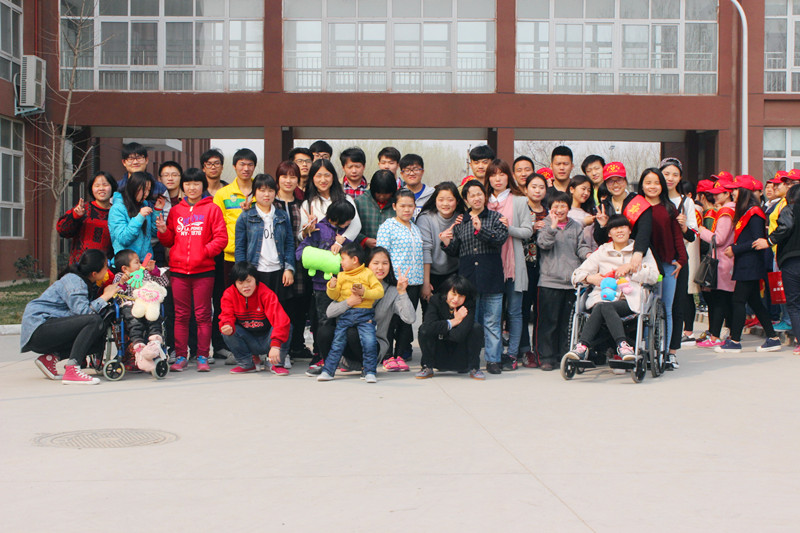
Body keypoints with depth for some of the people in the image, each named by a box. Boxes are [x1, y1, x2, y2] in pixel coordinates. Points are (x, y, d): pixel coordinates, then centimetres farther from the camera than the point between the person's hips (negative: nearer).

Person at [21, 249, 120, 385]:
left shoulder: (89, 283, 13)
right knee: (95, 321, -24)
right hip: (39, 327, -10)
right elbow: (83, 311, -27)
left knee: (98, 338, 2)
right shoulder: (73, 280, -15)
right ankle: (71, 370, -31)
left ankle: (50, 358, 0)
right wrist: (105, 296, -15)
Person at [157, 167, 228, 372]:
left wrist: (205, 251, -15)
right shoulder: (176, 211, 13)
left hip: (203, 270, -3)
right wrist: (163, 231, -3)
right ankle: (180, 357, 11)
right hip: (178, 270, 3)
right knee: (181, 315, 6)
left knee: (203, 314, 1)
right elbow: (170, 241, 16)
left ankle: (202, 357, 7)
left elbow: (221, 238, -2)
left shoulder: (212, 209, 3)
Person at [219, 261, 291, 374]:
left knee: (285, 327, -31)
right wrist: (228, 326, -43)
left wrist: (275, 345, -47)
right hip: (247, 338, 2)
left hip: (267, 339, -2)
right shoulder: (229, 294, -10)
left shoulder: (266, 294, -22)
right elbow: (227, 317, -16)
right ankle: (247, 364, -5)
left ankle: (276, 363, -11)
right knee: (227, 332, -25)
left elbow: (280, 320, -33)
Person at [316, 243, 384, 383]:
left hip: (364, 314, -3)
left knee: (369, 342, -14)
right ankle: (328, 371, 7)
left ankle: (370, 372, -4)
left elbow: (379, 291, -2)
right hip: (344, 313, 3)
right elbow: (335, 296, 13)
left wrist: (364, 293, -14)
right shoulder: (341, 276, 14)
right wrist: (332, 287, -6)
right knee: (337, 343, 0)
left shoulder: (368, 273, 4)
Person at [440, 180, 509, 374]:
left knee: (492, 321, 0)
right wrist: (446, 242, -5)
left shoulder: (494, 217, 6)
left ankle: (493, 359, 6)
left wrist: (481, 229, -24)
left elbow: (501, 238, -11)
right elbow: (455, 251, 16)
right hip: (468, 277, 2)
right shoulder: (460, 222, 13)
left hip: (491, 276, -2)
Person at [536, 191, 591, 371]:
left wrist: (588, 255, -9)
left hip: (571, 281, 3)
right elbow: (543, 243, -11)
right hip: (549, 280, -3)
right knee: (548, 321, -1)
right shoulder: (545, 225, 5)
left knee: (568, 321, 8)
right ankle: (546, 357, 5)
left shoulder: (576, 227, 14)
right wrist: (554, 225, -16)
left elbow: (581, 246, 11)